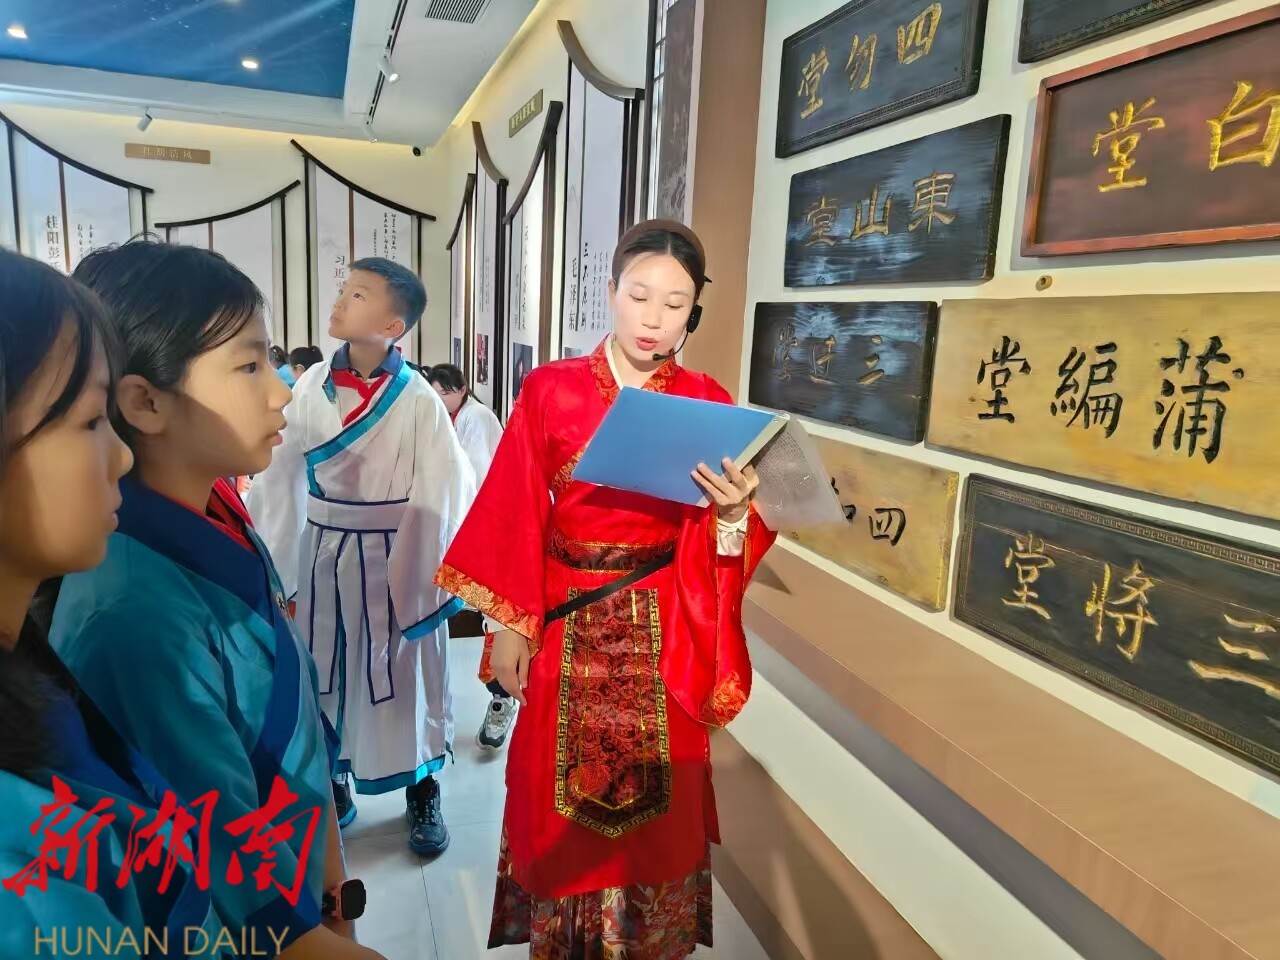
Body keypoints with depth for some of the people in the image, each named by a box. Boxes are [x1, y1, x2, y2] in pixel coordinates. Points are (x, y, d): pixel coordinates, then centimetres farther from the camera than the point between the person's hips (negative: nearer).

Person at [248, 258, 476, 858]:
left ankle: (423, 797, 29)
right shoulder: (312, 386, -2)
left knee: (400, 676, 10)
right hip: (322, 553, 4)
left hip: (392, 557, -3)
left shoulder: (417, 400, -12)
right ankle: (332, 786, 36)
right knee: (322, 673, 15)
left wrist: (430, 578, -11)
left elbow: (443, 493, -11)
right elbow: (281, 476, 3)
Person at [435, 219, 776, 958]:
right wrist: (509, 623, -5)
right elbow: (514, 516, -3)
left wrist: (735, 514, -25)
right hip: (566, 628, 0)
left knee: (656, 802, 14)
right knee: (562, 799, 14)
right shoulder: (551, 391, -4)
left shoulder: (708, 404, -2)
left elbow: (724, 537, -3)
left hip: (662, 633, 1)